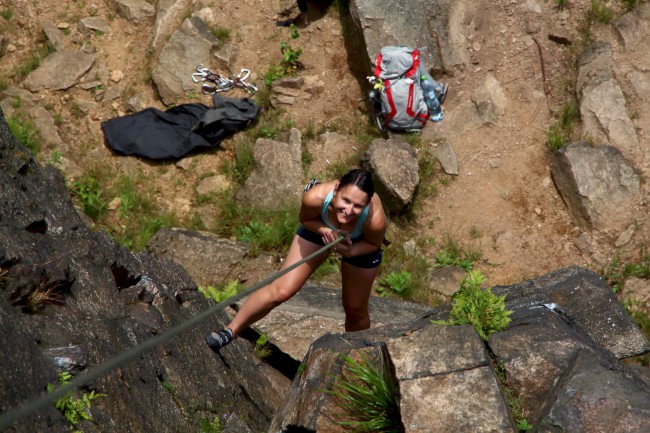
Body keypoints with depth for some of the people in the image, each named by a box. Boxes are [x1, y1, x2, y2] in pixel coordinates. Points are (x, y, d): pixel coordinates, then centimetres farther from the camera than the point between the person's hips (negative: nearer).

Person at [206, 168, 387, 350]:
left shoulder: (375, 219, -43)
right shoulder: (315, 197, -42)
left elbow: (374, 243, -18)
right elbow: (305, 219, -16)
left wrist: (349, 251, -36)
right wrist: (326, 231, -35)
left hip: (360, 242, 0)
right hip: (319, 226, 0)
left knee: (355, 310, 14)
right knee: (281, 290, -8)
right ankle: (231, 330, 12)